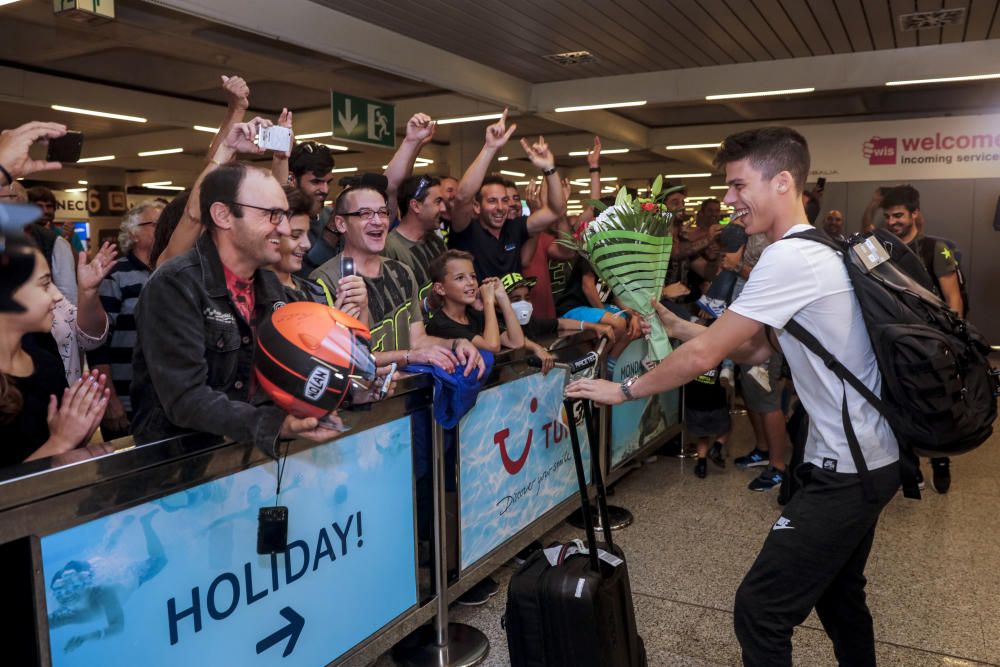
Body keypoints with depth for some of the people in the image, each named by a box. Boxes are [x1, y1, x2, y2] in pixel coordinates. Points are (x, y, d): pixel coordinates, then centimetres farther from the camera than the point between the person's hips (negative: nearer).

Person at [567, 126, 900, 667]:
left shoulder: (789, 258, -22)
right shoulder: (816, 252, 11)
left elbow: (706, 354, -20)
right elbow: (757, 350, 11)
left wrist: (622, 390, -9)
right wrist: (676, 326, 3)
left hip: (846, 471, -10)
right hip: (867, 458, 10)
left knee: (760, 611, -5)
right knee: (839, 598, 24)